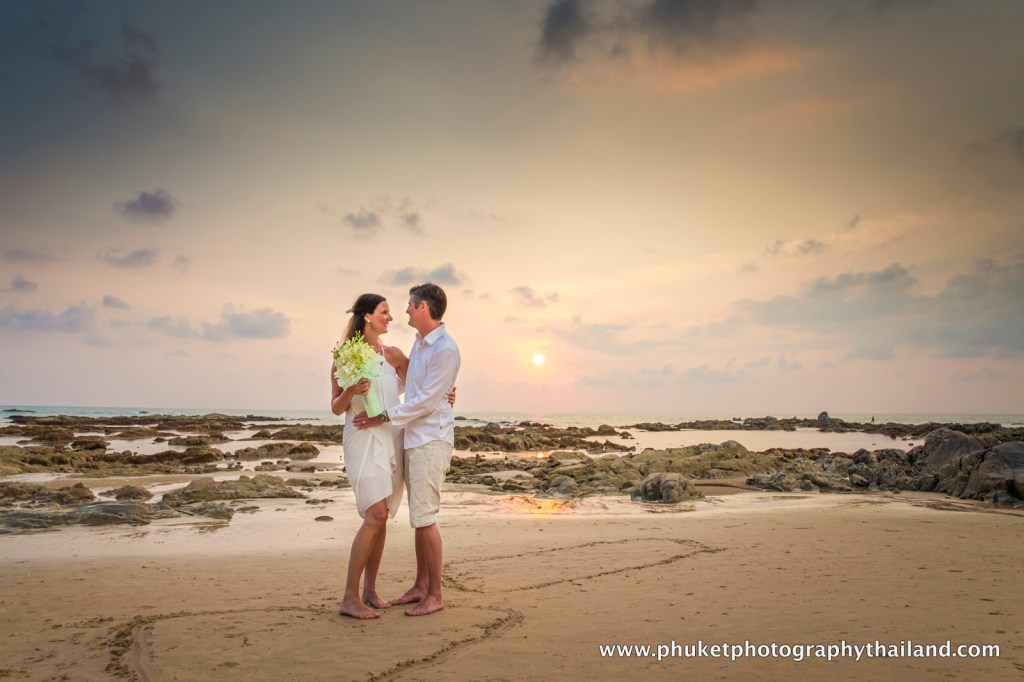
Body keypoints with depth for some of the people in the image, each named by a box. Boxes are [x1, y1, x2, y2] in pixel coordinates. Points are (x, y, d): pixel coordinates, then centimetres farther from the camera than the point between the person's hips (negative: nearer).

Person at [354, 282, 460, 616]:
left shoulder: (445, 349, -15)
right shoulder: (419, 343, 13)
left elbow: (426, 400, -17)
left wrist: (385, 417, -12)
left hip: (431, 439, -9)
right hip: (414, 438, 9)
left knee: (424, 517, -5)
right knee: (418, 516, 14)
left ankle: (435, 594, 7)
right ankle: (421, 586, 25)